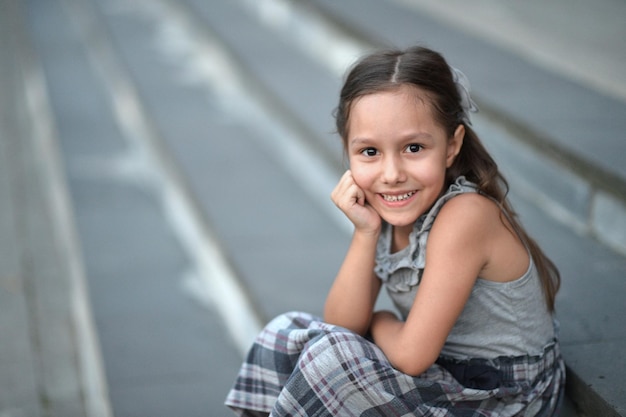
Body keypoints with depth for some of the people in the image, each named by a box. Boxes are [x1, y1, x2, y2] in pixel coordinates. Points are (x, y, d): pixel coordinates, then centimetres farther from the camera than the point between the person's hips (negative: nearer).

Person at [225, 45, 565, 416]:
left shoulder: (464, 214, -28)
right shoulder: (384, 208, -5)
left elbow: (411, 356, -26)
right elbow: (343, 324, -8)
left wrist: (378, 322, -5)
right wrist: (365, 233, -18)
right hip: (442, 371, 7)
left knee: (332, 356, -23)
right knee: (288, 334, 2)